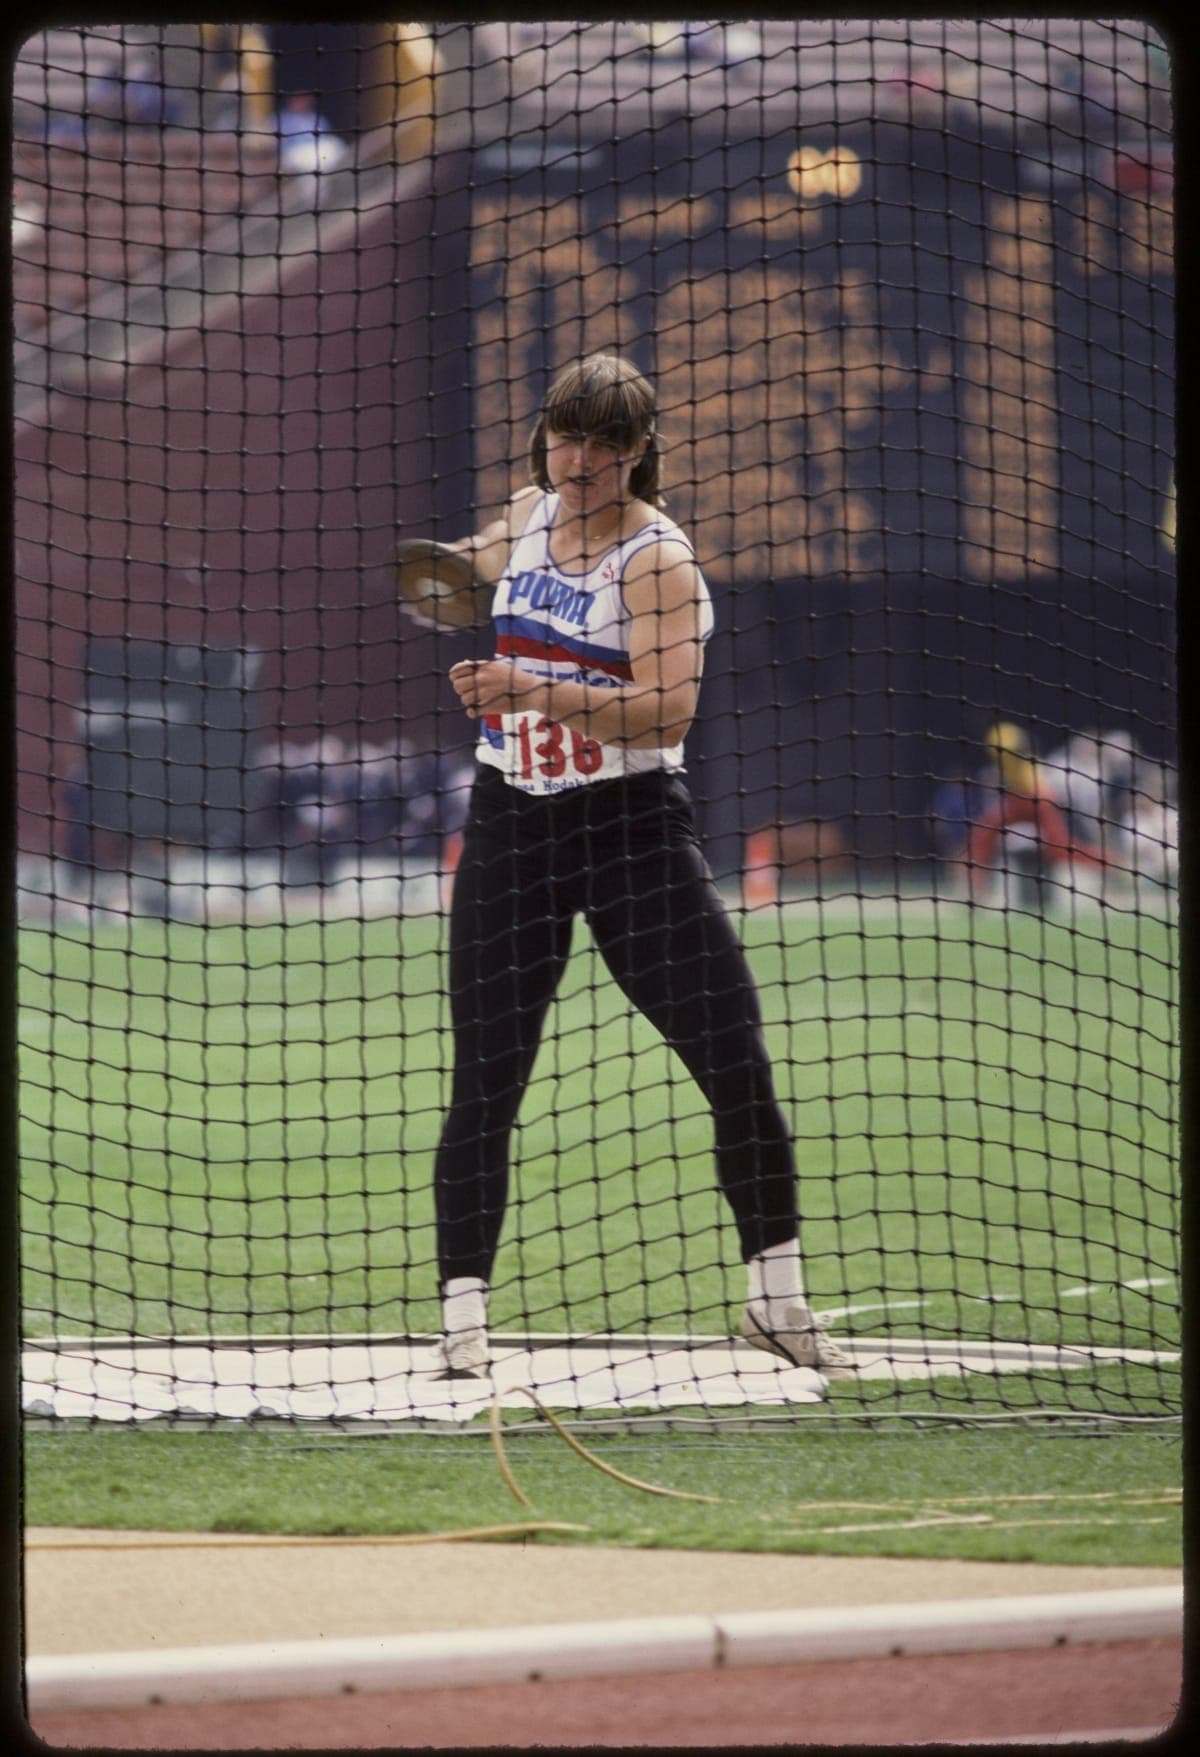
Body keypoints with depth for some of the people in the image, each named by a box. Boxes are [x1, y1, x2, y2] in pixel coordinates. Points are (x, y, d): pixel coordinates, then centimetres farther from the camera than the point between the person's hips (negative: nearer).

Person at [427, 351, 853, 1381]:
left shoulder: (658, 558, -11)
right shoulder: (527, 519, 8)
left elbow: (668, 708, -28)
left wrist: (537, 692, -36)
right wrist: (461, 562, 18)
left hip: (635, 830, -4)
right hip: (511, 829, 4)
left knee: (740, 1067, -7)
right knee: (485, 1085, -2)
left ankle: (778, 1300, 10)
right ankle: (463, 1317, 3)